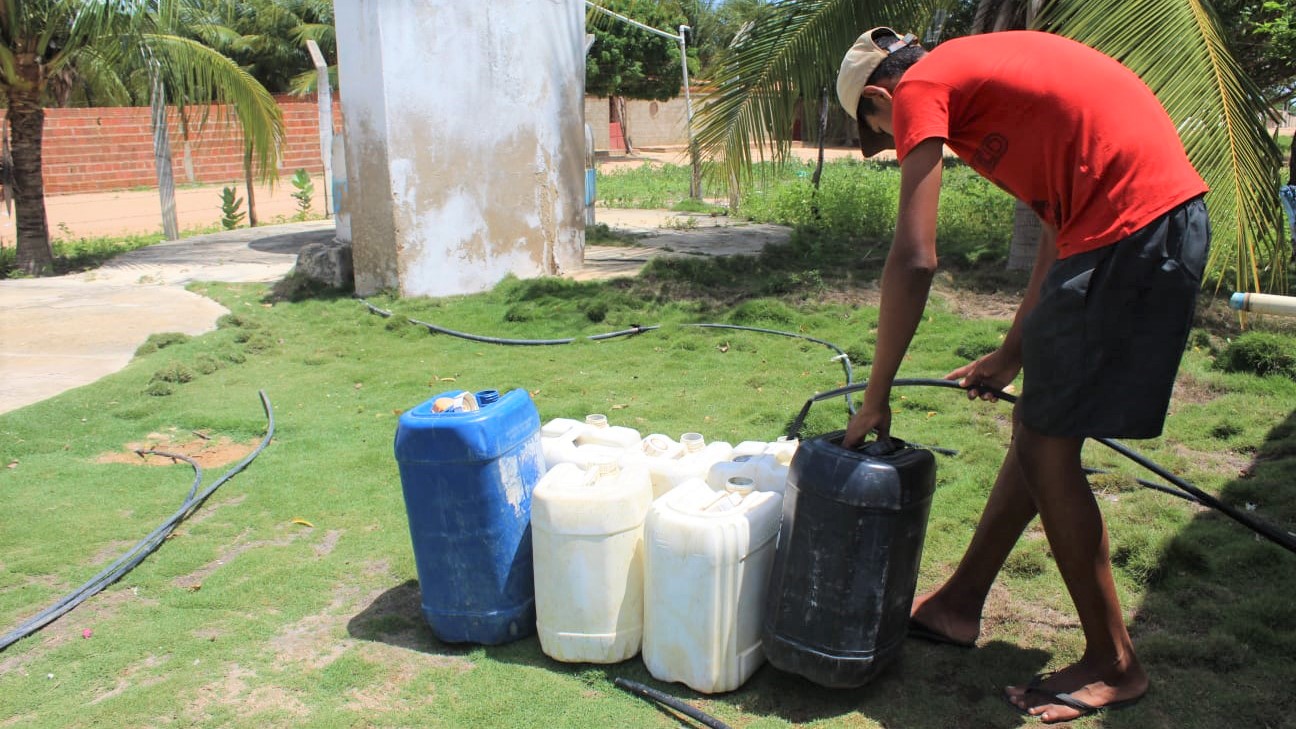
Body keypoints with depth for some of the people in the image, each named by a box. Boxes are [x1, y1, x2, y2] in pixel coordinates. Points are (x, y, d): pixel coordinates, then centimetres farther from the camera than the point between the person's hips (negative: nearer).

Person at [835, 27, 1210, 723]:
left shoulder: (919, 88, -2)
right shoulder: (982, 67, 24)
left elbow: (914, 261, -12)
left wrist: (875, 398, -4)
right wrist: (1011, 355, 28)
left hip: (1130, 227, -10)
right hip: (1175, 214, 10)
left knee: (1046, 445, 1)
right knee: (1038, 426, 15)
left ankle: (1112, 665, 14)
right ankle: (959, 603, 30)